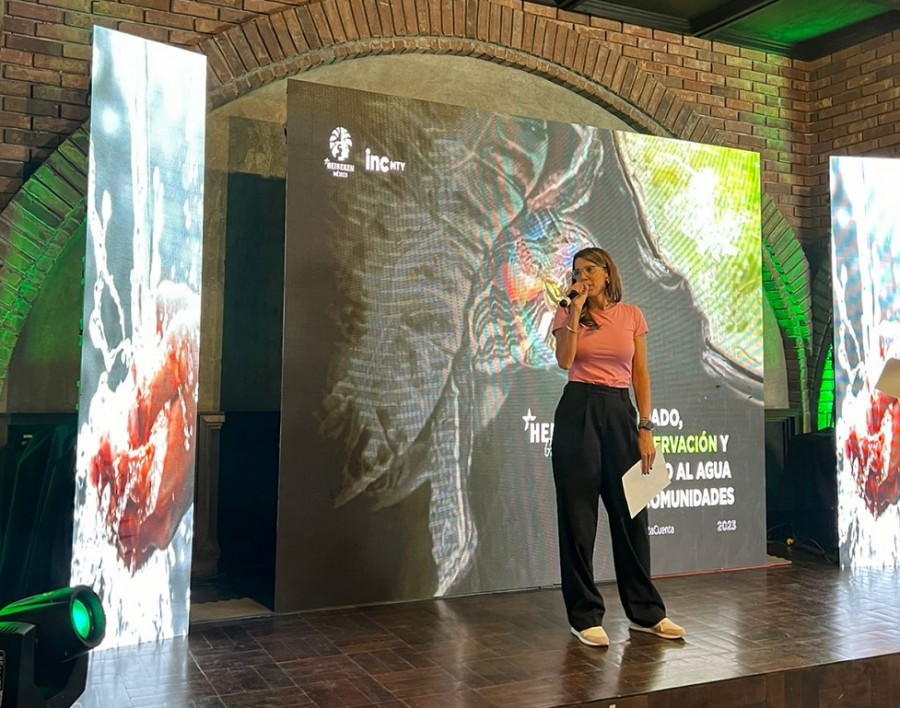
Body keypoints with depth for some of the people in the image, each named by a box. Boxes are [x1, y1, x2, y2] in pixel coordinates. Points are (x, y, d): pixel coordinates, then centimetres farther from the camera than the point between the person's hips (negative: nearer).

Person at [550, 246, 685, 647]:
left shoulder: (632, 315, 8)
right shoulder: (568, 315, 4)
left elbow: (640, 374, 7)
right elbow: (564, 362, -13)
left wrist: (645, 428, 1)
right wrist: (576, 310, -12)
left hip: (620, 412, 2)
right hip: (578, 411, -2)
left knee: (630, 511, 8)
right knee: (578, 513, 0)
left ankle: (645, 612, 22)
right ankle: (585, 616, 11)